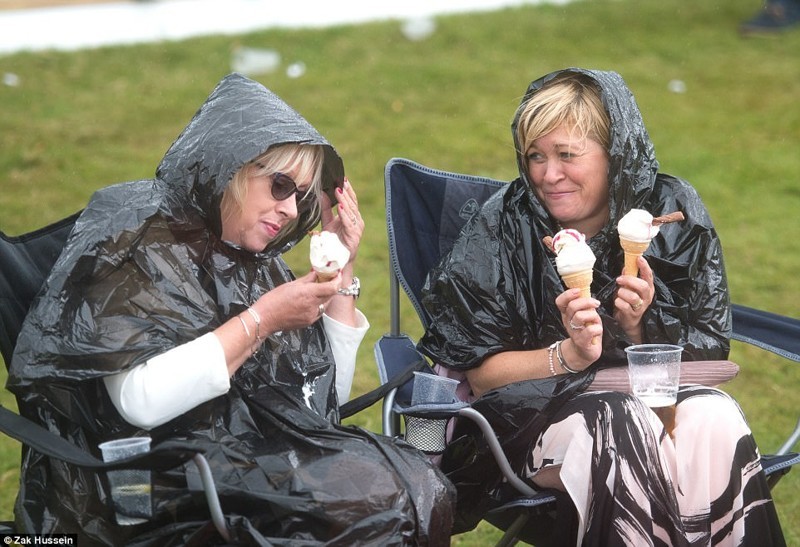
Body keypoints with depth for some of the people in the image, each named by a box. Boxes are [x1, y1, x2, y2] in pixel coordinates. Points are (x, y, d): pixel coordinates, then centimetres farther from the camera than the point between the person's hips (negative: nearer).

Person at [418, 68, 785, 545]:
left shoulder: (673, 212, -2)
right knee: (625, 431, -33)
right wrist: (569, 354, -21)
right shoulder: (501, 226, -6)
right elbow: (479, 372, -6)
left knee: (714, 420, -30)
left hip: (657, 394, 2)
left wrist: (641, 330, -17)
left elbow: (708, 353, 2)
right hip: (537, 410, -2)